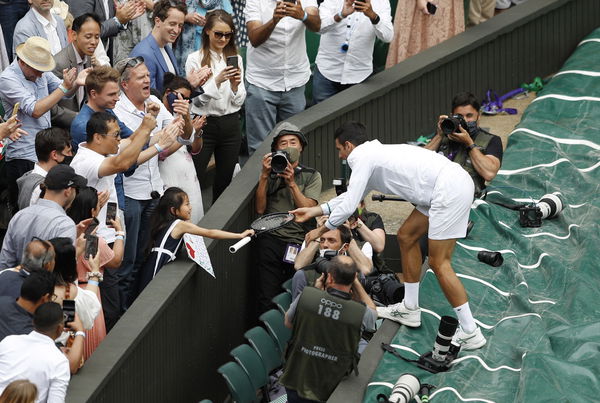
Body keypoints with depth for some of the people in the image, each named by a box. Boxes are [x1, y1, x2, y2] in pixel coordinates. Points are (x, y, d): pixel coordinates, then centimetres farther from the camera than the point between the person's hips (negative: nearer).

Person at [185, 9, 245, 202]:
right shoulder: (195, 60, -5)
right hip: (205, 124, -4)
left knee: (225, 180, 10)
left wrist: (235, 85, -14)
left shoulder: (235, 59, 7)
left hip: (230, 125, 4)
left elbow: (239, 101, 6)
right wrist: (217, 81, -22)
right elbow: (196, 99, -9)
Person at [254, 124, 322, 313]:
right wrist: (264, 176, -4)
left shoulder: (312, 176, 13)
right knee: (267, 299, -8)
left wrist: (292, 183, -10)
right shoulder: (270, 173, 14)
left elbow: (308, 210, -1)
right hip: (271, 239, 0)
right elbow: (260, 209, 3)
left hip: (298, 241, 0)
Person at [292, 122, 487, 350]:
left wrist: (321, 230, 9)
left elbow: (347, 207, -6)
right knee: (406, 237, 20)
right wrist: (315, 210, 41)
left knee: (439, 263, -7)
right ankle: (410, 309, 29)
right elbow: (352, 195, 38)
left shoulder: (363, 158, -4)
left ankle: (470, 333, -4)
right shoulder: (374, 155, 24)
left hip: (450, 189, -10)